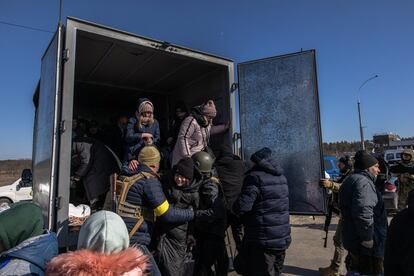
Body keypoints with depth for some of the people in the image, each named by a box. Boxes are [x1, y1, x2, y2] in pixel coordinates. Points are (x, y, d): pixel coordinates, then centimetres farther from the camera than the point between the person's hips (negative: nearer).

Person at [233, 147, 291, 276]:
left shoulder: (255, 177, -15)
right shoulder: (281, 177, 9)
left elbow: (241, 207, -23)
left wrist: (235, 207, -2)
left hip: (262, 241, -7)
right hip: (282, 238, 8)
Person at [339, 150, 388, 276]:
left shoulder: (351, 180, 15)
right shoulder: (363, 182, -20)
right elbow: (363, 212, -32)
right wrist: (367, 237, -25)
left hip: (352, 238, 10)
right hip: (369, 245, -10)